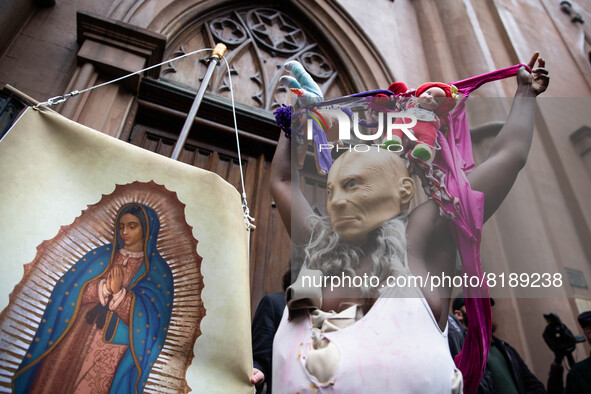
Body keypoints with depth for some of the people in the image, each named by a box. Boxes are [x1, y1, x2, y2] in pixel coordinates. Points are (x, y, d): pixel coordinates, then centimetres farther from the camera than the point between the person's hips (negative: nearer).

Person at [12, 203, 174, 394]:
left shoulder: (158, 270, -2)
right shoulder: (100, 255, 8)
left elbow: (150, 320, -12)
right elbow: (67, 289, 0)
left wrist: (119, 292, -24)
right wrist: (104, 287, -16)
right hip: (75, 338, 3)